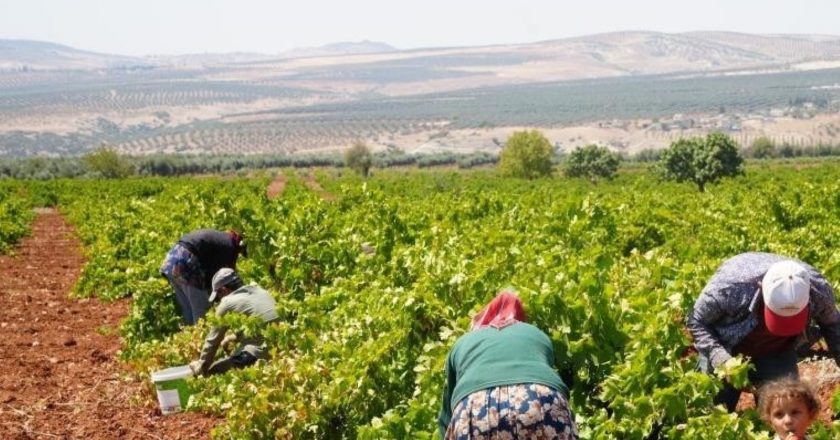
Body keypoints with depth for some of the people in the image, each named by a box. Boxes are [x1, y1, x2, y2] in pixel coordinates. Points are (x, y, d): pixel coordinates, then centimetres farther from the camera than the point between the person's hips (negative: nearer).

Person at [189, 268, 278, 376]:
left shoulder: (227, 303, -1)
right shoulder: (261, 291, 18)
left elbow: (213, 340, 8)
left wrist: (201, 367, 21)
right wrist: (231, 338, 45)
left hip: (259, 355, -8)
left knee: (211, 372, 1)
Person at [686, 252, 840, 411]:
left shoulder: (819, 290, -29)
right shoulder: (732, 285, -40)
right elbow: (696, 322, -23)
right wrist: (722, 360, -35)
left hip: (777, 352, 2)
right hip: (728, 350, -2)